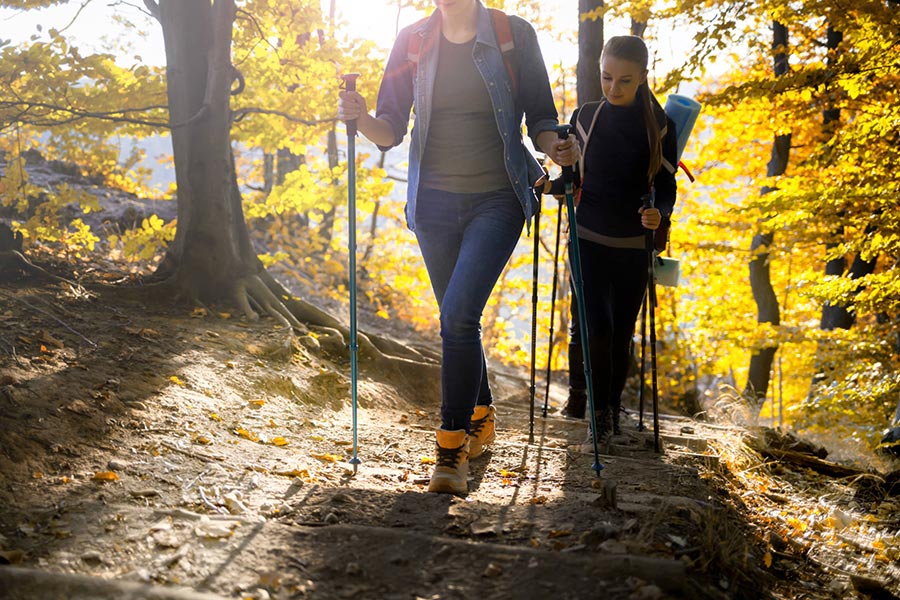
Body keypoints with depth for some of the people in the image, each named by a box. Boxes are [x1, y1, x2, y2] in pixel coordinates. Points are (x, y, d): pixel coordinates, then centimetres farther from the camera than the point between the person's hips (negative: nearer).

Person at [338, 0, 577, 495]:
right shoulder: (413, 41, 4)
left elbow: (540, 118, 3)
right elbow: (391, 130, 3)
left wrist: (553, 144, -19)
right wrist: (361, 118, -18)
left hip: (497, 200, -3)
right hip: (434, 202, 4)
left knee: (458, 314, -19)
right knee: (459, 319, 13)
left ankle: (452, 449, -12)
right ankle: (481, 417, 37)